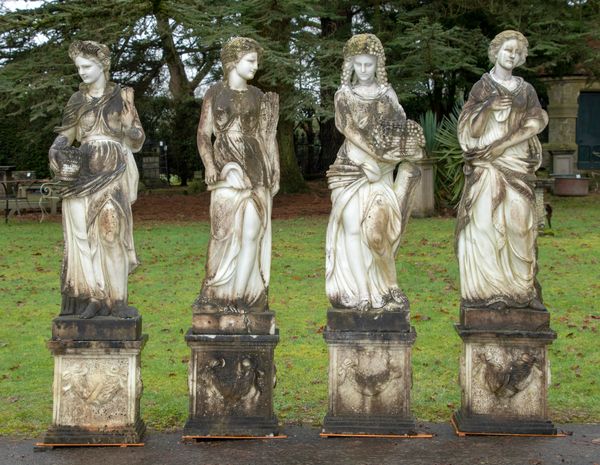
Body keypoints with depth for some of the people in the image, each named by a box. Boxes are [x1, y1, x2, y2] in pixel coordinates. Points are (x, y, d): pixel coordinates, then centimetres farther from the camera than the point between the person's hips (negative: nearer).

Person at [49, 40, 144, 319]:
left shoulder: (122, 96, 8)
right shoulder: (77, 100, 15)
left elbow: (137, 139, 8)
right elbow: (65, 136, 13)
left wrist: (129, 130, -14)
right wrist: (57, 151, -8)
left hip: (113, 171, -3)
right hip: (83, 172, 3)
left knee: (111, 230, -12)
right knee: (83, 232, -7)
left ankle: (115, 299, -8)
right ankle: (92, 297, -6)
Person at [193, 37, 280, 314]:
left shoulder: (257, 96, 14)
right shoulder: (215, 93, 7)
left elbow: (267, 136, 15)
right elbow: (203, 134, 3)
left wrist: (274, 173, 9)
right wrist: (209, 166, -13)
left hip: (255, 168, 3)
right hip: (226, 169, -2)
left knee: (252, 231, -6)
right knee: (227, 230, -8)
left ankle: (243, 296, -2)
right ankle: (219, 295, 1)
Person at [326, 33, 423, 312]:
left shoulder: (386, 93, 9)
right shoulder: (344, 95, 5)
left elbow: (403, 130, 4)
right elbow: (350, 130, -6)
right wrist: (372, 158, -15)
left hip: (381, 169, 1)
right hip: (352, 166, -1)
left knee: (378, 226, -6)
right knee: (353, 226, -8)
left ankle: (379, 288, 2)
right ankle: (357, 291, -6)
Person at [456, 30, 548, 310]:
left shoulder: (526, 91, 13)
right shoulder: (481, 88, 7)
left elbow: (533, 126, 1)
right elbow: (470, 130, 0)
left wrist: (501, 145, -11)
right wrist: (488, 108, -18)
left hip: (517, 166, 2)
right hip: (486, 169, -2)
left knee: (518, 224, -5)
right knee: (486, 222, -10)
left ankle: (519, 289, -2)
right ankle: (487, 290, -9)